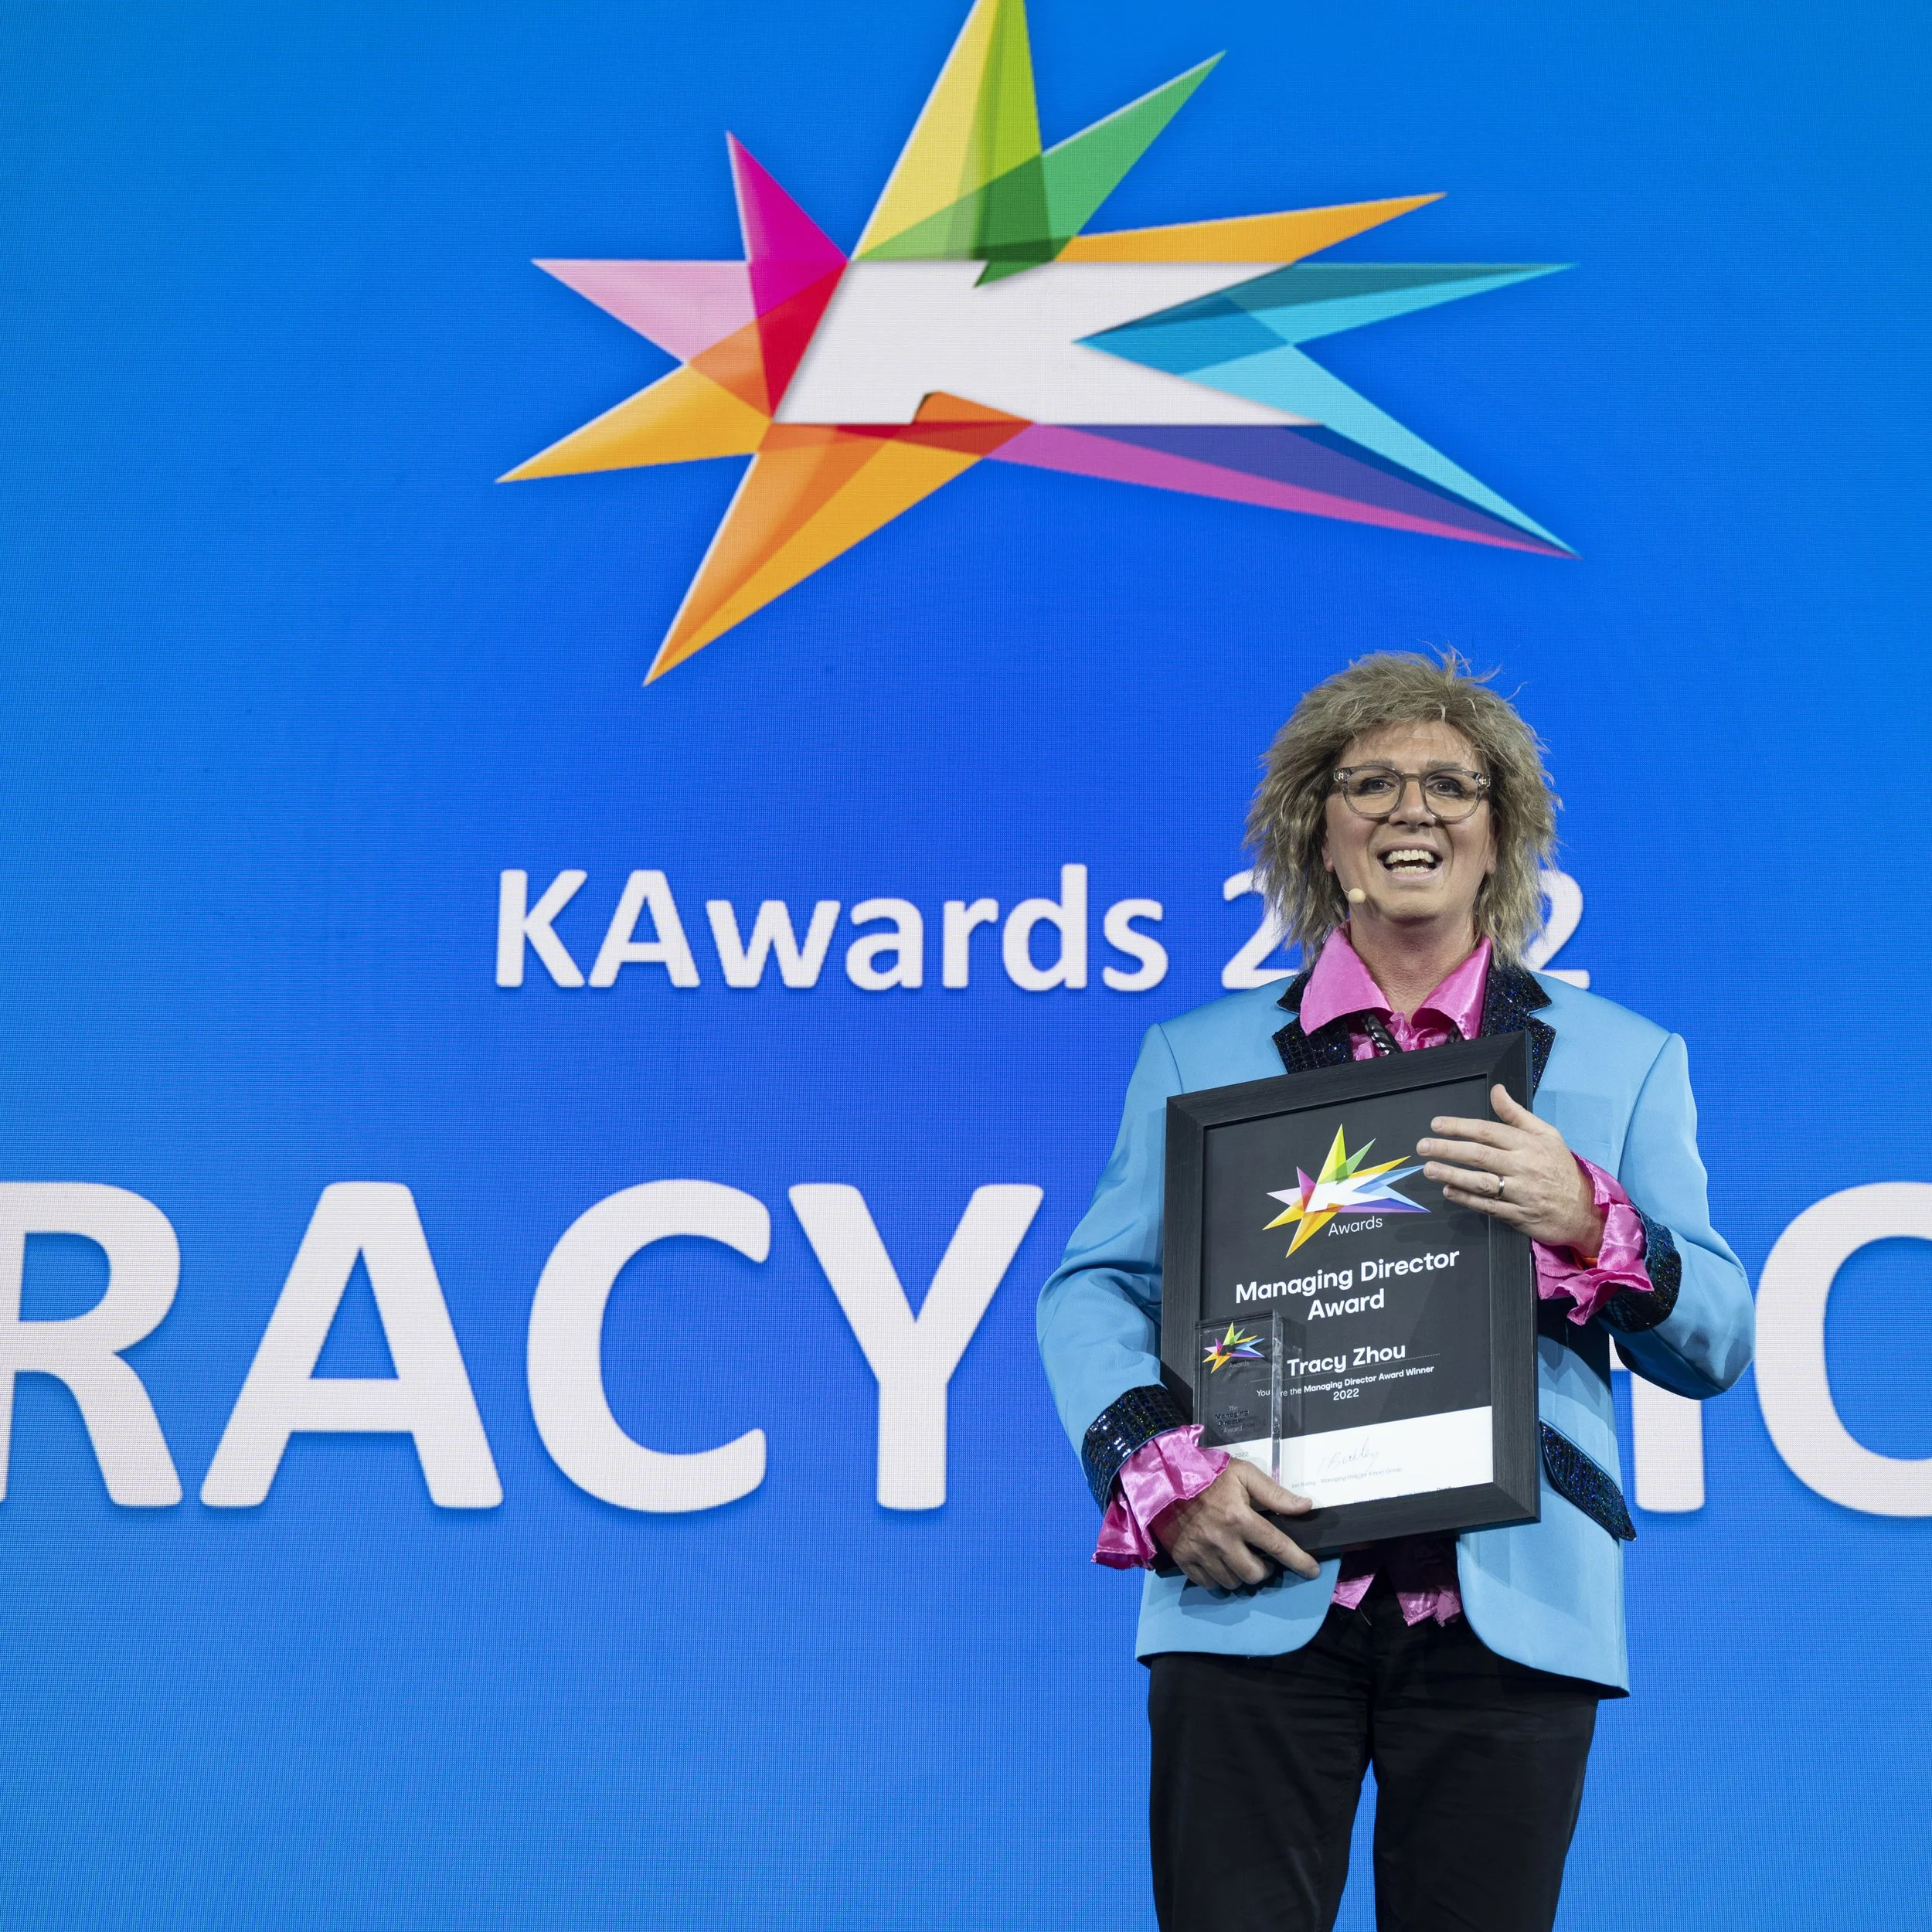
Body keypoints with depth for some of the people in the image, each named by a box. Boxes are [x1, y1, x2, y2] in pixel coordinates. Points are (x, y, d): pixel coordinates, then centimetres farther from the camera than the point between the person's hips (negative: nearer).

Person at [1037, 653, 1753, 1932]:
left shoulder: (1624, 1060, 14)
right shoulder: (1199, 1056, 15)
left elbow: (1719, 1342, 9)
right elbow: (1094, 1287, 8)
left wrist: (1589, 1225, -11)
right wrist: (1162, 1474, -10)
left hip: (1507, 1617, 0)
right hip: (1258, 1599, 0)